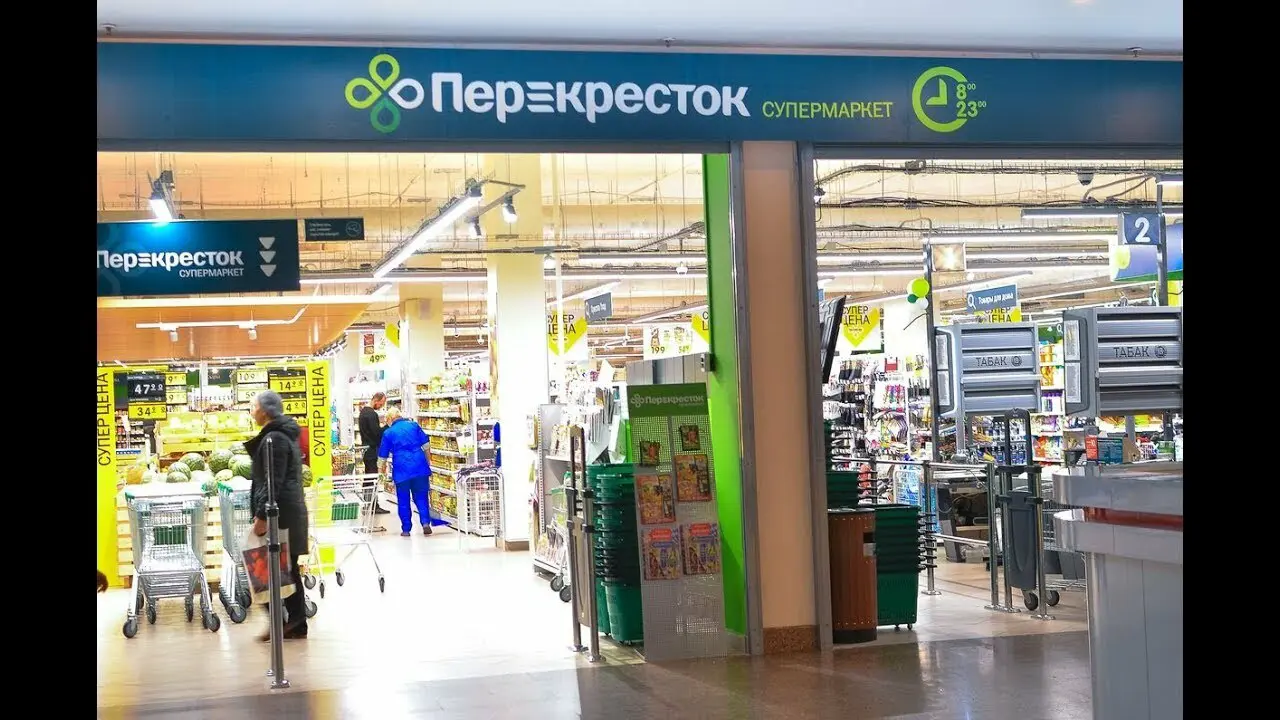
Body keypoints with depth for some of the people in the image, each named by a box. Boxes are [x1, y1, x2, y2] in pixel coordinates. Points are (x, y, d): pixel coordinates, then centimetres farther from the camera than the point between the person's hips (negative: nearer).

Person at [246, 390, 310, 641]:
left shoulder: (274, 439, -15)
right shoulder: (285, 435, 18)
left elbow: (273, 482, -21)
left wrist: (262, 514, -22)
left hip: (279, 515, -10)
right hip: (291, 512, 10)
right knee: (288, 569, 11)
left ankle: (281, 621, -5)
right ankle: (296, 624, 14)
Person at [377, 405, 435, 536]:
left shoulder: (388, 433, 5)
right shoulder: (414, 425, 9)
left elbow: (382, 456, 10)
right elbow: (425, 444, 9)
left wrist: (381, 470, 25)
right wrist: (428, 461, 20)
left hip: (401, 469, -2)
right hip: (419, 466, 2)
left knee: (403, 500, 8)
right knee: (421, 496, 9)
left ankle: (406, 529, 9)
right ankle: (425, 522, -8)